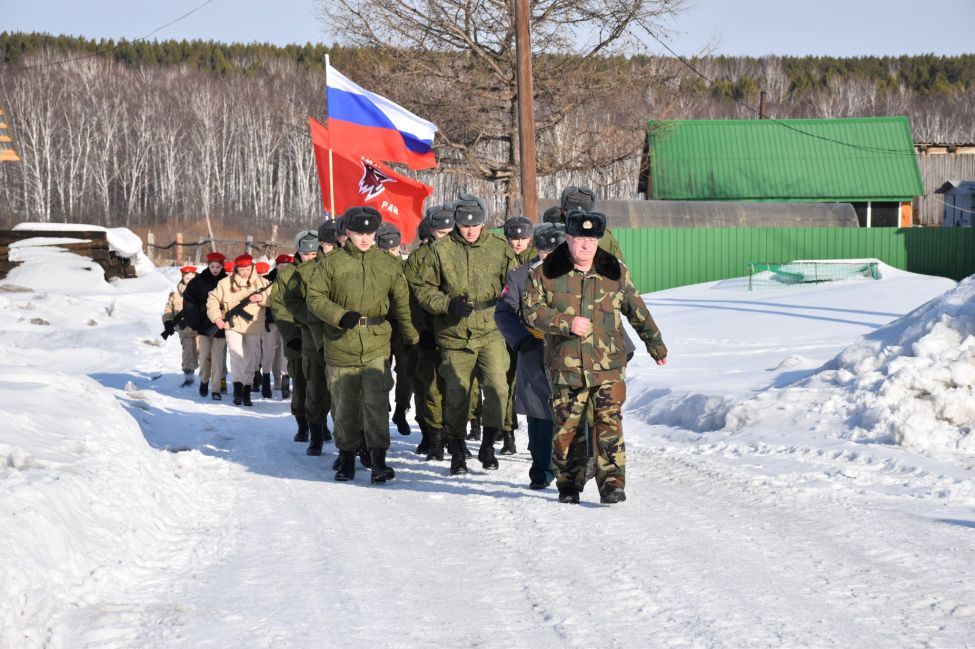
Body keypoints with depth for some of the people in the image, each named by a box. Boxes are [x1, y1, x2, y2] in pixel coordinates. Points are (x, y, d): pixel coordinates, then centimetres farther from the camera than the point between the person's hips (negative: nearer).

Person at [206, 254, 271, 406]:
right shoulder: (225, 283, 2)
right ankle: (237, 387, -19)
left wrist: (262, 297, -18)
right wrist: (216, 317, -2)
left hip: (253, 327, 2)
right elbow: (212, 300, 8)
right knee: (236, 353, -21)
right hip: (233, 326, -2)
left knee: (251, 359, 5)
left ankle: (246, 392, 16)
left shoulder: (261, 282, 4)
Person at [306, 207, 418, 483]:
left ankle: (378, 460, -13)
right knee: (345, 406, 9)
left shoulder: (389, 265, 6)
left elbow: (401, 301, 16)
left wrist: (410, 336, 20)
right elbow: (315, 297, 0)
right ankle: (346, 458, 24)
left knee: (376, 402, -13)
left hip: (377, 346, 0)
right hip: (341, 345, 0)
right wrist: (340, 316, -15)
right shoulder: (331, 264, 0)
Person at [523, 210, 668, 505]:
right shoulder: (545, 274, 2)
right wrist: (567, 323, -15)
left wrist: (655, 345, 25)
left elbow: (638, 311, 18)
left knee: (609, 423, -11)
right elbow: (532, 311, -2)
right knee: (567, 428, 5)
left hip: (608, 368, 0)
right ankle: (569, 485, 20)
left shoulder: (616, 272, 8)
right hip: (565, 367, 0)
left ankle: (612, 483, -9)